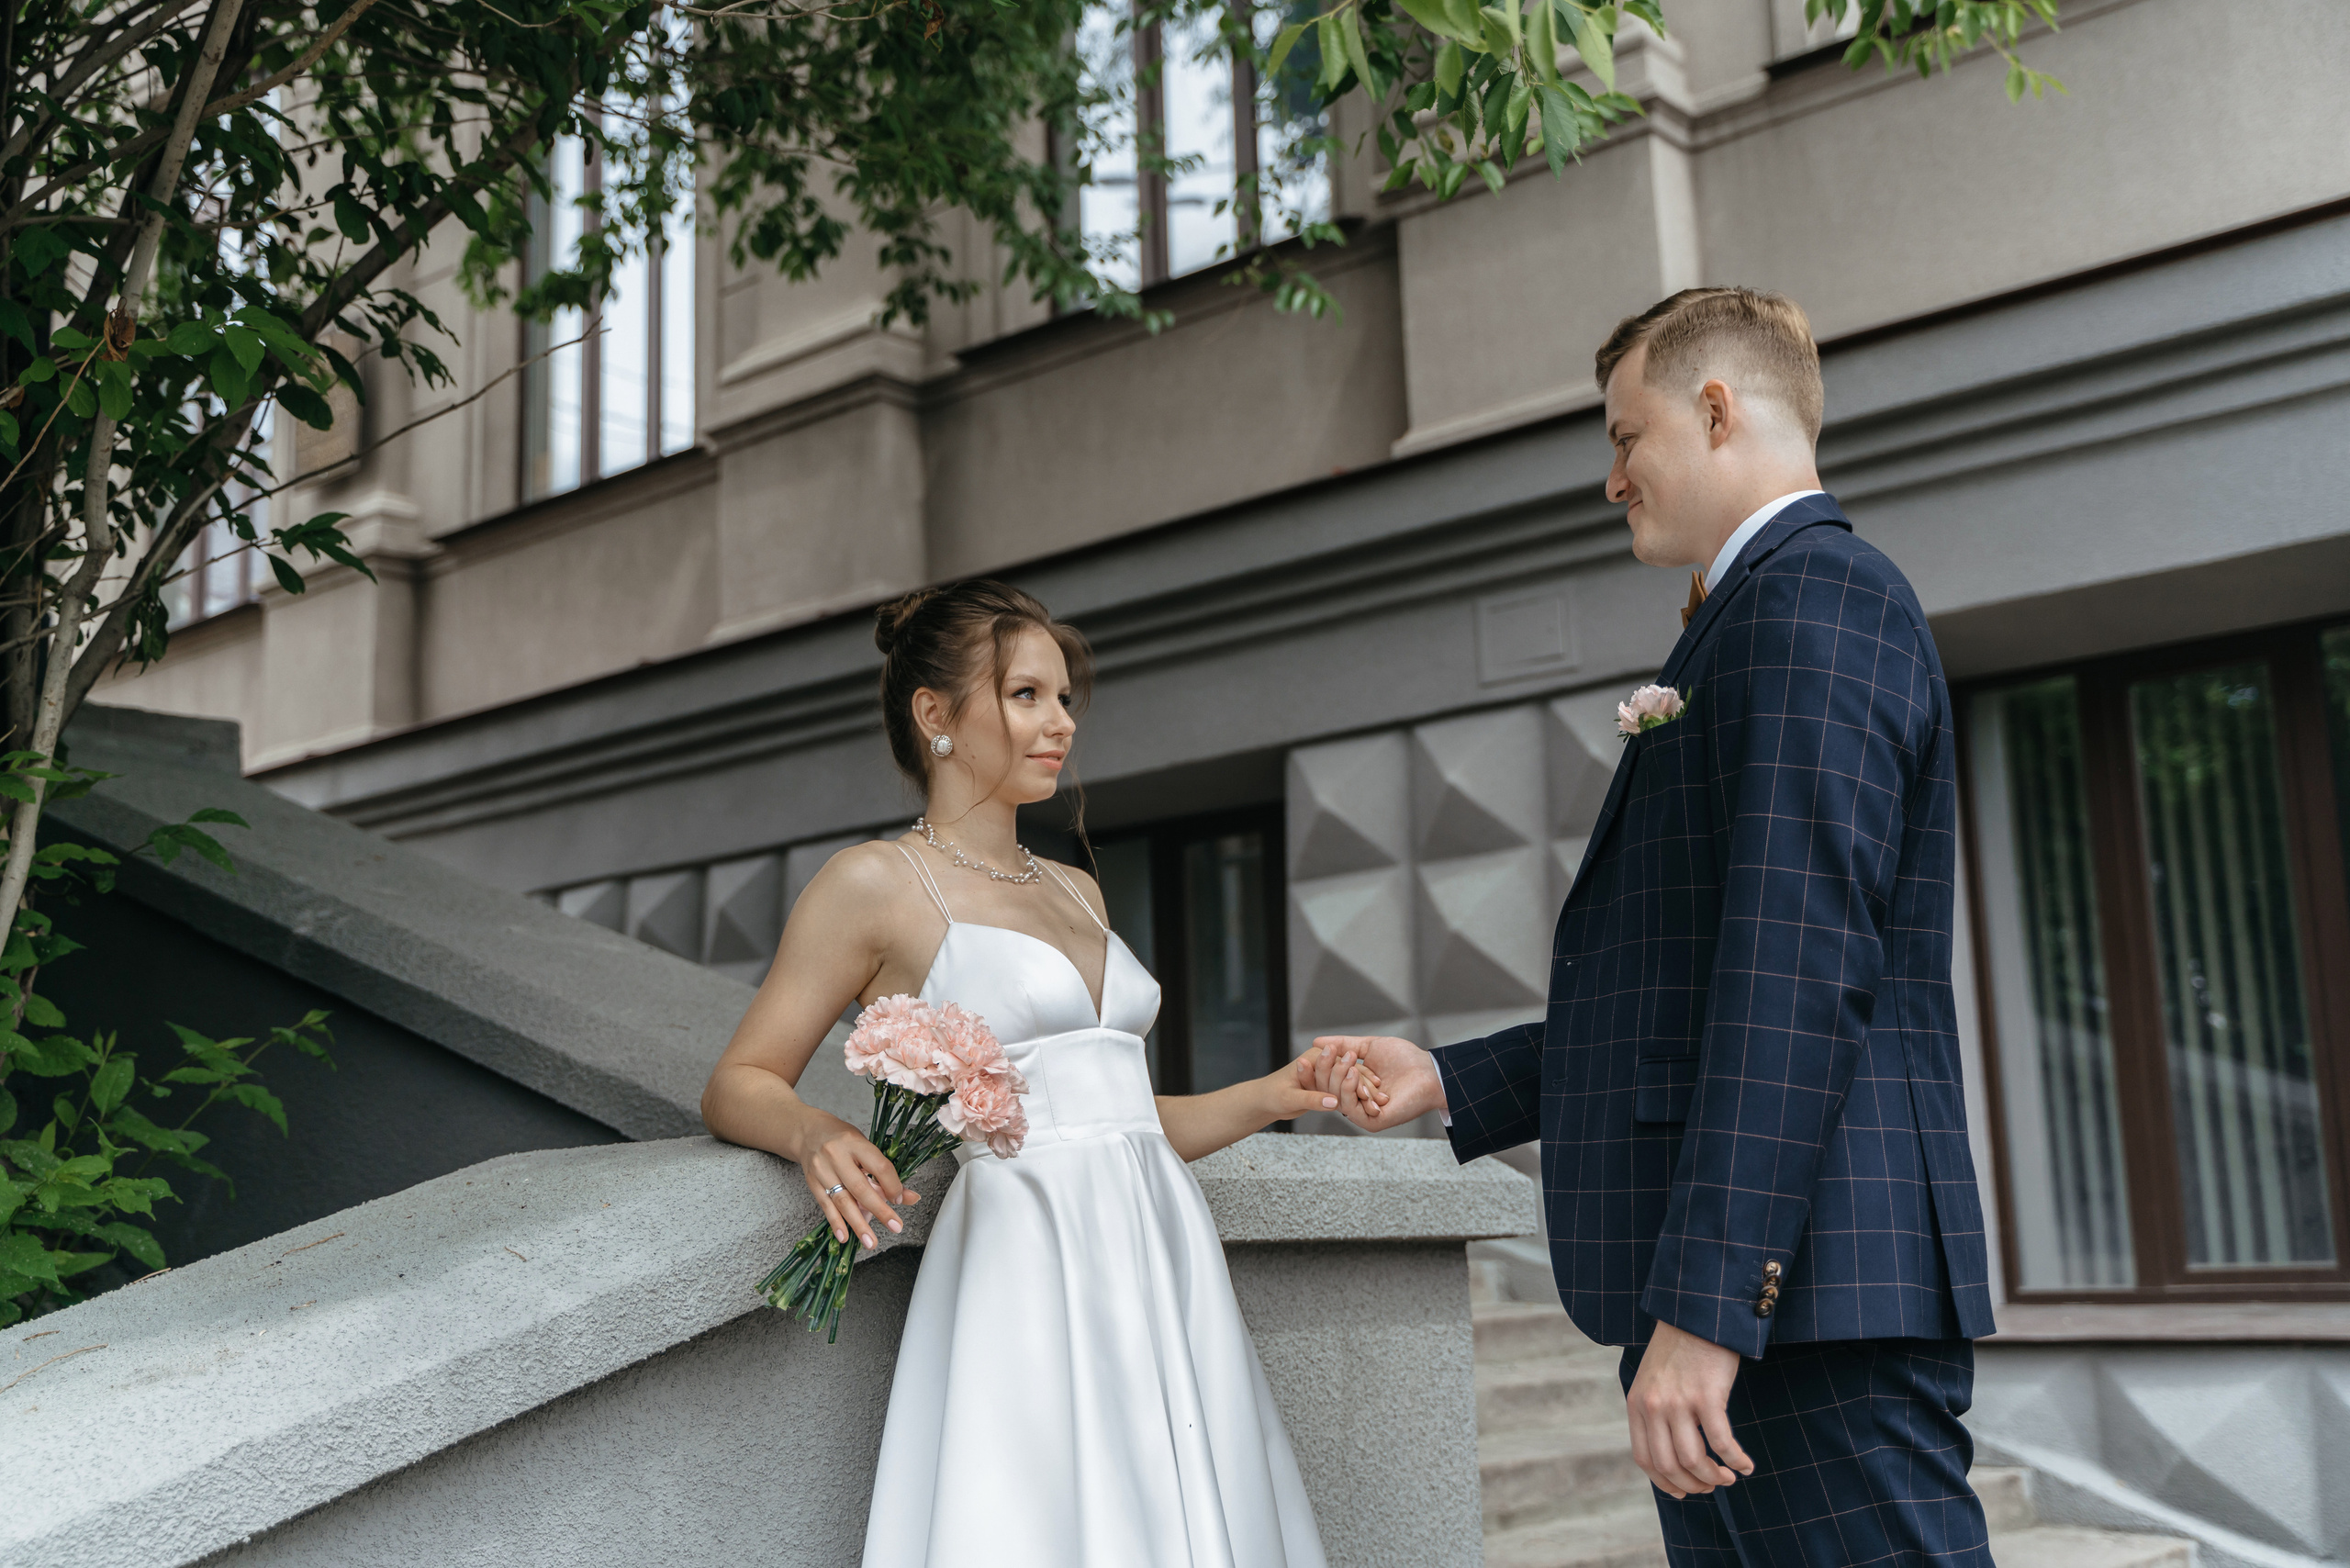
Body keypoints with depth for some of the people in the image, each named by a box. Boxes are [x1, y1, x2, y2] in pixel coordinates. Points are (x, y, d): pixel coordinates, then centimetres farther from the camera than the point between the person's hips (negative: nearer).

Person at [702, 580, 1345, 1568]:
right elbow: (736, 1087, 0)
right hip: (1031, 1276, -6)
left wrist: (1269, 1098, 8)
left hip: (1162, 1259, 7)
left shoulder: (1076, 891, 19)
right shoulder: (876, 883, -1)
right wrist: (813, 1134, -20)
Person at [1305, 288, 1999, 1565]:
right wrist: (1449, 1081, 20)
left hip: (1806, 1298, -10)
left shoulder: (1814, 595, -9)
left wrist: (1706, 1303, -24)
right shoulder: (1769, 612, 23)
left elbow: (1802, 968, -21)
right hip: (1731, 1294, 10)